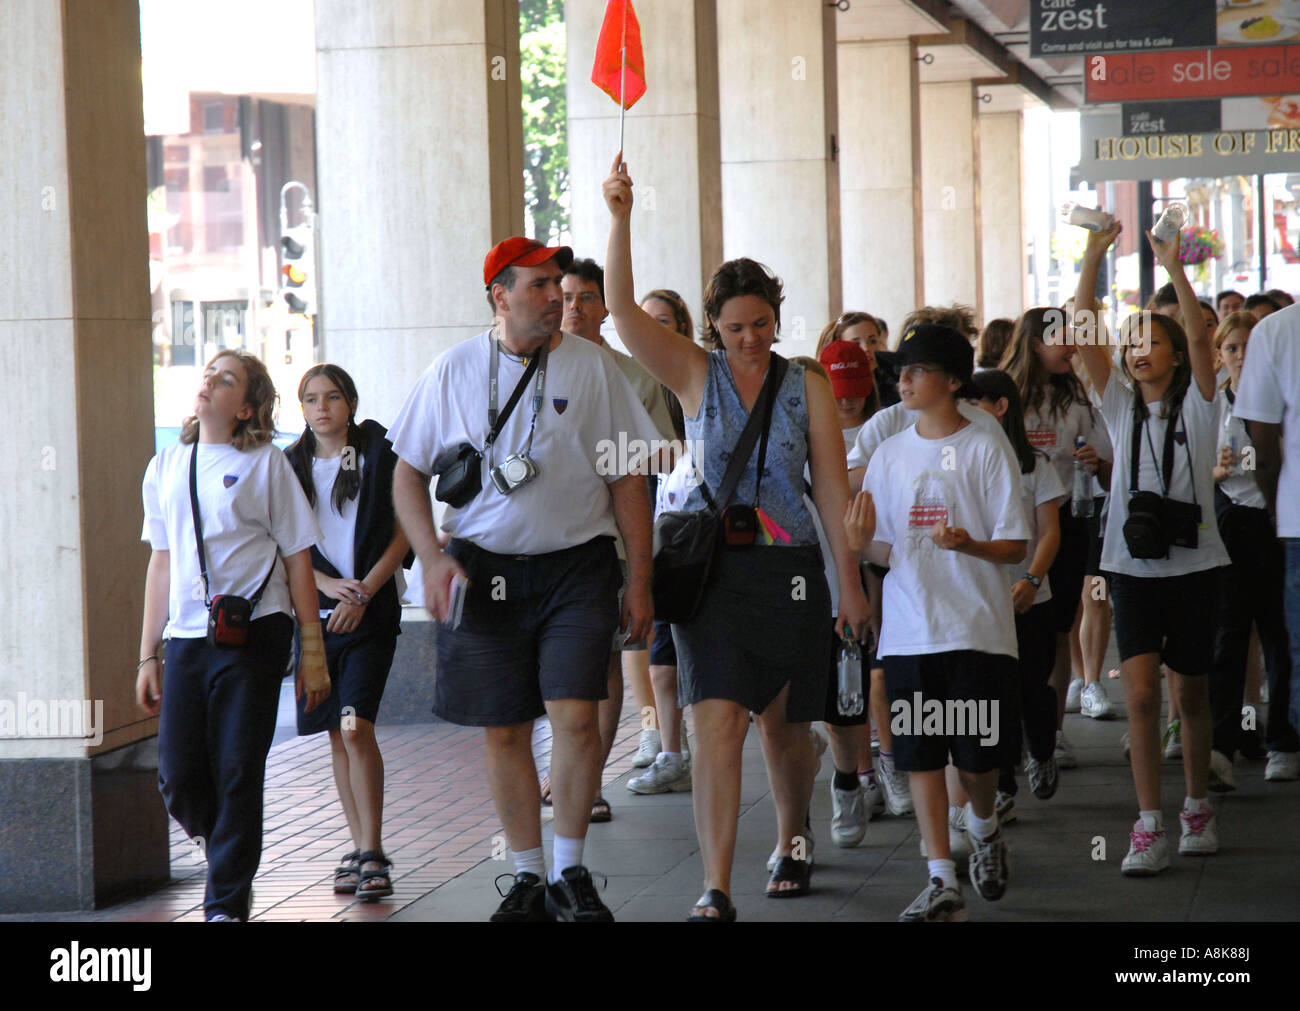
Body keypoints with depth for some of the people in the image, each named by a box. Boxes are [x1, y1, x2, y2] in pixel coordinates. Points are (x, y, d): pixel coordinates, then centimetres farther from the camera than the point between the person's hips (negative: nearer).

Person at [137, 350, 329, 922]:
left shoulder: (265, 464, 2)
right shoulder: (166, 467, 14)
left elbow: (297, 558, 2)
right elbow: (161, 563, 17)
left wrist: (312, 651, -1)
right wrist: (148, 656, 15)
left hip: (253, 633, -4)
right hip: (186, 638, 4)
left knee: (237, 774, -4)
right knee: (178, 778, -1)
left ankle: (227, 902, 6)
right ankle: (226, 852, 28)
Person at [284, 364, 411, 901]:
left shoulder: (380, 454, 0)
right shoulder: (291, 466, 9)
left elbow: (402, 535, -2)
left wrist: (363, 594, -12)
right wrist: (329, 585, -10)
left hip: (371, 612, -4)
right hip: (315, 610, 4)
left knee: (357, 727, -15)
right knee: (338, 734, 7)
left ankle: (373, 853, -11)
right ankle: (359, 846, 16)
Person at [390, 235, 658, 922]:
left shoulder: (593, 366, 2)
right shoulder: (454, 369, 3)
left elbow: (626, 480, 5)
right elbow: (407, 474, 8)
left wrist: (639, 580, 2)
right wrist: (432, 559, -6)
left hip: (577, 566, -1)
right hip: (484, 569, 1)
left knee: (576, 716, -13)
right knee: (503, 731, 5)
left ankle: (570, 873, 1)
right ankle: (528, 879, 18)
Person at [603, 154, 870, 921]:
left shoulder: (807, 389, 4)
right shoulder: (696, 375, 2)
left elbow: (834, 490, 5)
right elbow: (623, 308, -10)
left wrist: (850, 581, 2)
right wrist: (620, 218, -20)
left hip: (791, 570, 1)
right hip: (713, 570, -1)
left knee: (784, 728, 12)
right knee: (718, 722, -13)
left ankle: (793, 842, 38)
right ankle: (717, 889, -14)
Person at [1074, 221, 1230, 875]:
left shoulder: (1198, 405, 2)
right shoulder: (1121, 405, 7)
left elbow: (1200, 338, -15)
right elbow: (1084, 336, -3)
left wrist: (1174, 268, -22)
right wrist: (1093, 259, -11)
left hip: (1192, 563, -1)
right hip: (1134, 565, 1)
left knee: (1190, 692, 9)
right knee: (1140, 692, -11)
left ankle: (1197, 809, 26)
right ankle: (1149, 829, -12)